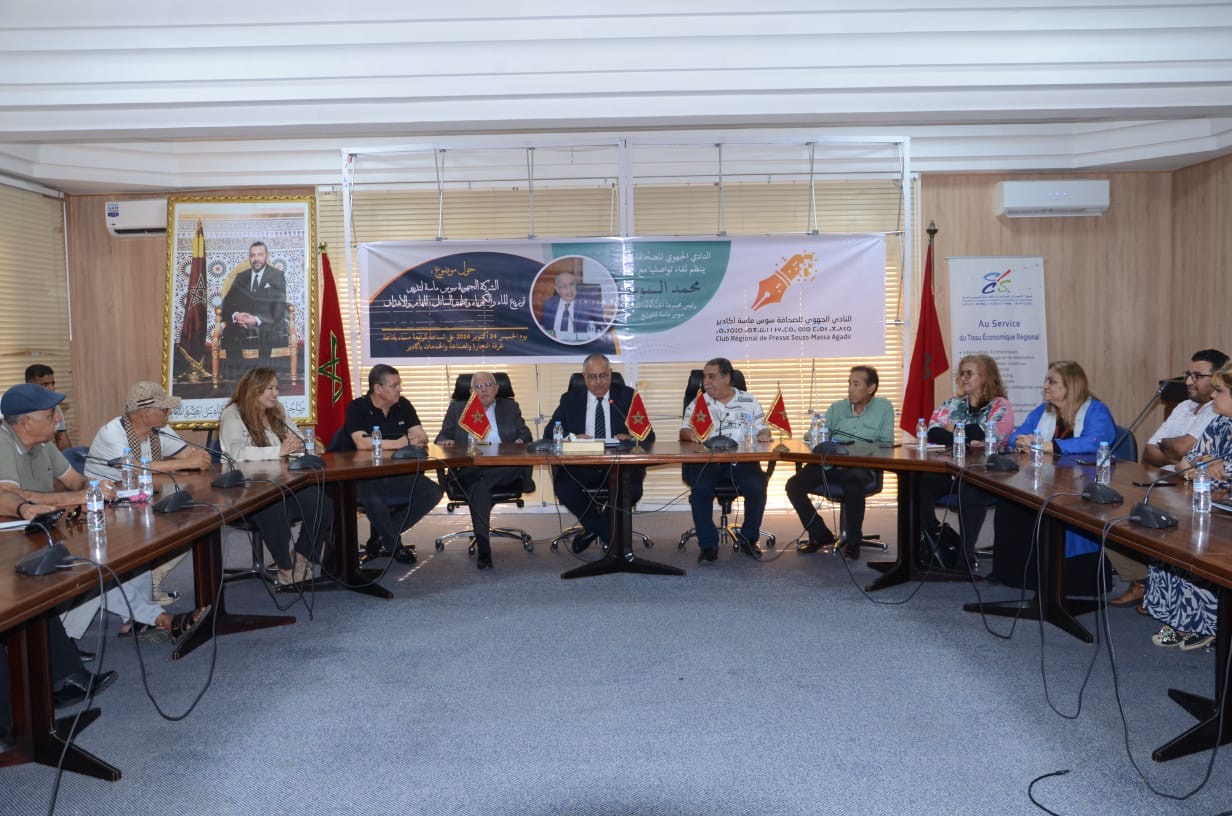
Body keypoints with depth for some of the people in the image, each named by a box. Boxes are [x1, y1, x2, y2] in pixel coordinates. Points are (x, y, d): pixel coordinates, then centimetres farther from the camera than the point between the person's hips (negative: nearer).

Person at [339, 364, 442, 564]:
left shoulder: (403, 405, 9)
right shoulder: (357, 408, -9)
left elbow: (422, 437, 3)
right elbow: (362, 443, -24)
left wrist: (417, 439, -23)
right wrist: (401, 442, -19)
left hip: (396, 473, 6)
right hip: (362, 476, -6)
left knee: (432, 491, -15)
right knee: (373, 498, -38)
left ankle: (379, 538, -3)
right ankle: (395, 546, -8)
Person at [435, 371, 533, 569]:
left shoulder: (510, 407, 23)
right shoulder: (457, 408, 22)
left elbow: (525, 433, 14)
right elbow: (443, 436, 15)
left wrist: (521, 440, -11)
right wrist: (445, 441, -10)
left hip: (504, 470, 1)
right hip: (469, 469, -1)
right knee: (478, 486, -36)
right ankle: (483, 549, -39)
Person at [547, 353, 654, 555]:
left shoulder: (627, 396, 11)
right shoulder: (570, 399, 14)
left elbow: (648, 435, 4)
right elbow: (549, 434, 6)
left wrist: (631, 438, -19)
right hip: (580, 466, 1)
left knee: (632, 490, -32)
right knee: (564, 489, -30)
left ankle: (594, 528, 1)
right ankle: (607, 533, -3)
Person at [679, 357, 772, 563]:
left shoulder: (749, 401, 14)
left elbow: (762, 429, 13)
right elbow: (684, 431, 3)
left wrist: (764, 435, -11)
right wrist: (691, 434, -20)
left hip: (741, 460, 1)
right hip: (706, 461, 0)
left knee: (756, 487, -26)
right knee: (701, 489, -30)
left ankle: (748, 538, -1)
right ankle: (708, 544, -15)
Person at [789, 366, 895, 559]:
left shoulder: (883, 407, 7)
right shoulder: (837, 408, 17)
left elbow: (886, 443, -1)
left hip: (860, 466, -4)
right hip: (828, 464, 4)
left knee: (854, 481, -39)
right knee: (794, 485, -17)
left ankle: (853, 540, -14)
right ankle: (821, 535, 2)